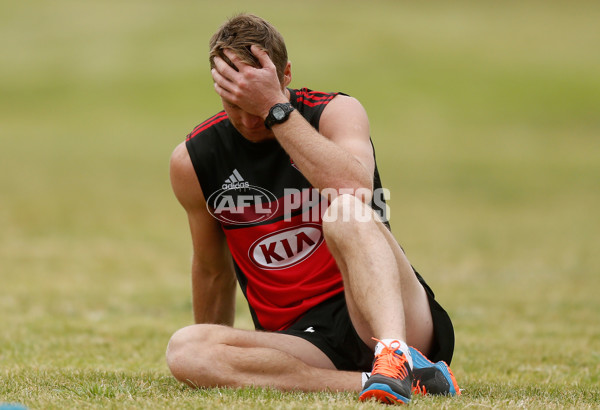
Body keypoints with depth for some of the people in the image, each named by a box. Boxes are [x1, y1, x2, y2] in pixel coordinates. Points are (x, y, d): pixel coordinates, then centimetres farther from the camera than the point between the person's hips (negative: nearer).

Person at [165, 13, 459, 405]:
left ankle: (396, 358, -54)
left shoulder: (336, 111, -3)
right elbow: (212, 270, 21)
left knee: (347, 211, -32)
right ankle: (367, 383, -36)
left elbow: (354, 188, -28)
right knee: (184, 350, -27)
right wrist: (216, 365, 29)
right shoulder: (193, 160, 5)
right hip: (304, 340, 3)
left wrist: (274, 109, -26)